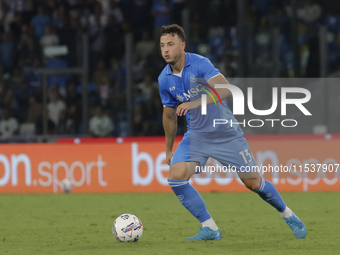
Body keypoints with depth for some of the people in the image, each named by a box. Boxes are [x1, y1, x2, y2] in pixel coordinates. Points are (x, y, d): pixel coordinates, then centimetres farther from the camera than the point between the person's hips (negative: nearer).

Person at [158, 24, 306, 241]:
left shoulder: (199, 64, -20)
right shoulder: (164, 80, -4)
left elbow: (225, 89, -35)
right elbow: (170, 116, 11)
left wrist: (196, 102, -46)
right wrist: (168, 149, 17)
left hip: (226, 133, -4)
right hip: (196, 136, 4)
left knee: (253, 182, 3)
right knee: (176, 176, -19)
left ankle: (288, 215, 30)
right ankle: (210, 228, -9)